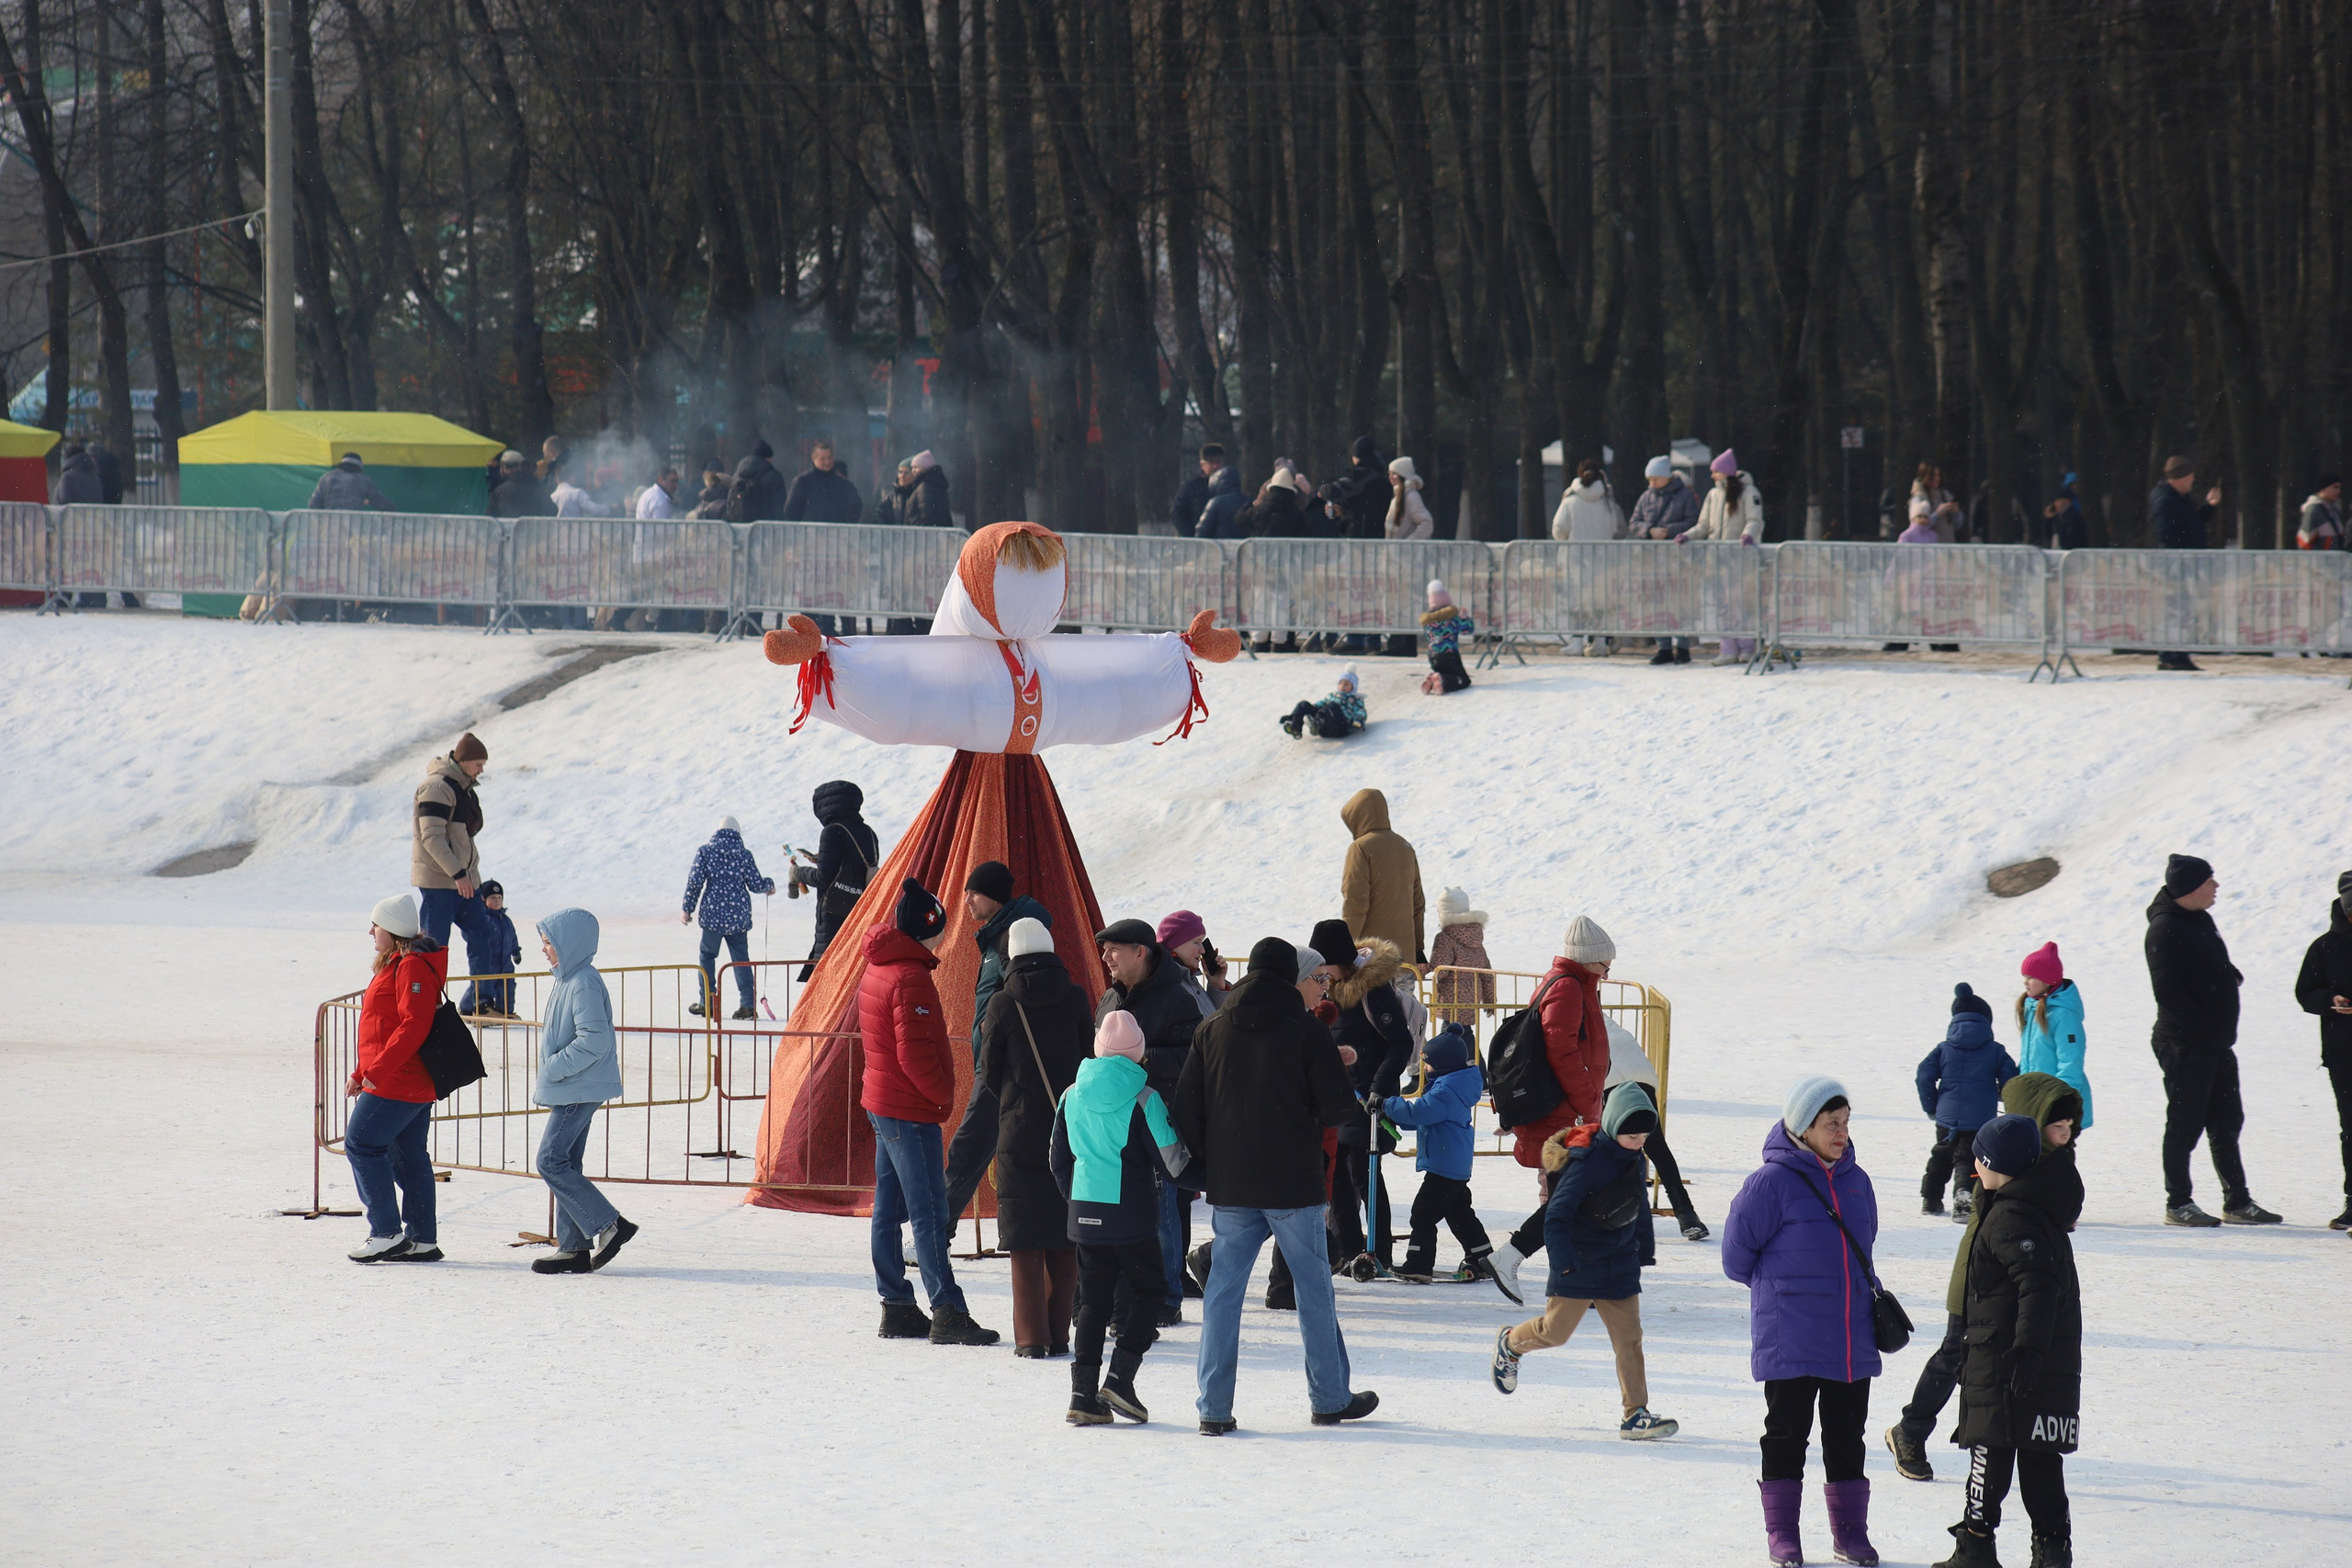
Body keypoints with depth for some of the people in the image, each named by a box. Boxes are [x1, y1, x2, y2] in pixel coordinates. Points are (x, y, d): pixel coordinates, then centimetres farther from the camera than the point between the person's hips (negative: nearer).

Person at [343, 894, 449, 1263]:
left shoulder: (412, 967, -16)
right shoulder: (397, 965, 18)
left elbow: (413, 1026, -25)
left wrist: (376, 1071, -25)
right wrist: (362, 1074, 22)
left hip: (396, 1082, -11)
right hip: (417, 1084, 11)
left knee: (361, 1143, -7)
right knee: (408, 1157, 11)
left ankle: (387, 1233, -8)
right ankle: (422, 1240, 12)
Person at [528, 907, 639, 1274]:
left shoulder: (584, 984, -18)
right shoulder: (566, 980, 14)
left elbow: (594, 1040, -25)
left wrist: (554, 1069, -19)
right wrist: (549, 1079, 13)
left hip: (578, 1091, -10)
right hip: (569, 1090, 10)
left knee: (551, 1161, -11)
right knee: (564, 1165, 11)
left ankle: (608, 1225, -10)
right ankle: (573, 1248, 14)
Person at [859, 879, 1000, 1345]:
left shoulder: (876, 970, 12)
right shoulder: (911, 978, -19)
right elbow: (915, 1053, -23)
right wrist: (944, 1095, -9)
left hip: (881, 1101, 10)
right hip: (912, 1111, -10)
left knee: (889, 1209, 12)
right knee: (930, 1213, -9)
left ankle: (896, 1307, 17)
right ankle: (948, 1314, -10)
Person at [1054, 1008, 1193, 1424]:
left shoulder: (1072, 1097, 4)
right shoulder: (1143, 1100, -11)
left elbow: (1060, 1160, 13)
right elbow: (1171, 1162, -8)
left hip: (1086, 1216, 5)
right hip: (1133, 1215, -5)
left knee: (1094, 1299, 11)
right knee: (1148, 1291, 10)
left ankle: (1084, 1392, 4)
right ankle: (1120, 1379, -2)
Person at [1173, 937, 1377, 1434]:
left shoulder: (1212, 1031, 5)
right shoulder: (1307, 1032, -7)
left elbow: (1187, 1109, 5)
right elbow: (1337, 1108, -10)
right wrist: (1361, 1108, 13)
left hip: (1229, 1187, 3)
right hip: (1292, 1187, -3)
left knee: (1224, 1288, 5)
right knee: (1313, 1287, 9)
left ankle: (1214, 1407, -1)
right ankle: (1329, 1398, 17)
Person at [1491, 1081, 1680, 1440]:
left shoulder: (1636, 1162, 4)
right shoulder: (1587, 1163, -19)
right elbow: (1557, 1215, -20)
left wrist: (1645, 1250, 22)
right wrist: (1564, 1261, -25)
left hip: (1619, 1265, 6)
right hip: (1579, 1263, -6)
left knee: (1629, 1337, -2)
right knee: (1556, 1331, 5)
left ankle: (1635, 1414, -1)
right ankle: (1510, 1344, 37)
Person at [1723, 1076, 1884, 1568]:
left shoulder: (1856, 1181, 7)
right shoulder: (1772, 1182, -12)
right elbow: (1738, 1255, -6)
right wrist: (1780, 1287, 5)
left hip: (1852, 1340, 5)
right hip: (1789, 1339, -5)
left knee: (1847, 1436, 11)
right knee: (1787, 1435, 3)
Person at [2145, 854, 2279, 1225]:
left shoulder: (2200, 920, 13)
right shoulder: (2165, 928, -16)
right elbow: (2168, 989, -22)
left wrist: (2232, 976, 4)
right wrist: (2201, 1025, -21)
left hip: (2216, 1043, 10)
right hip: (2185, 1045, -10)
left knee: (2227, 1123, 14)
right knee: (2185, 1124, -3)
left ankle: (2237, 1201, 21)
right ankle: (2178, 1204, 4)